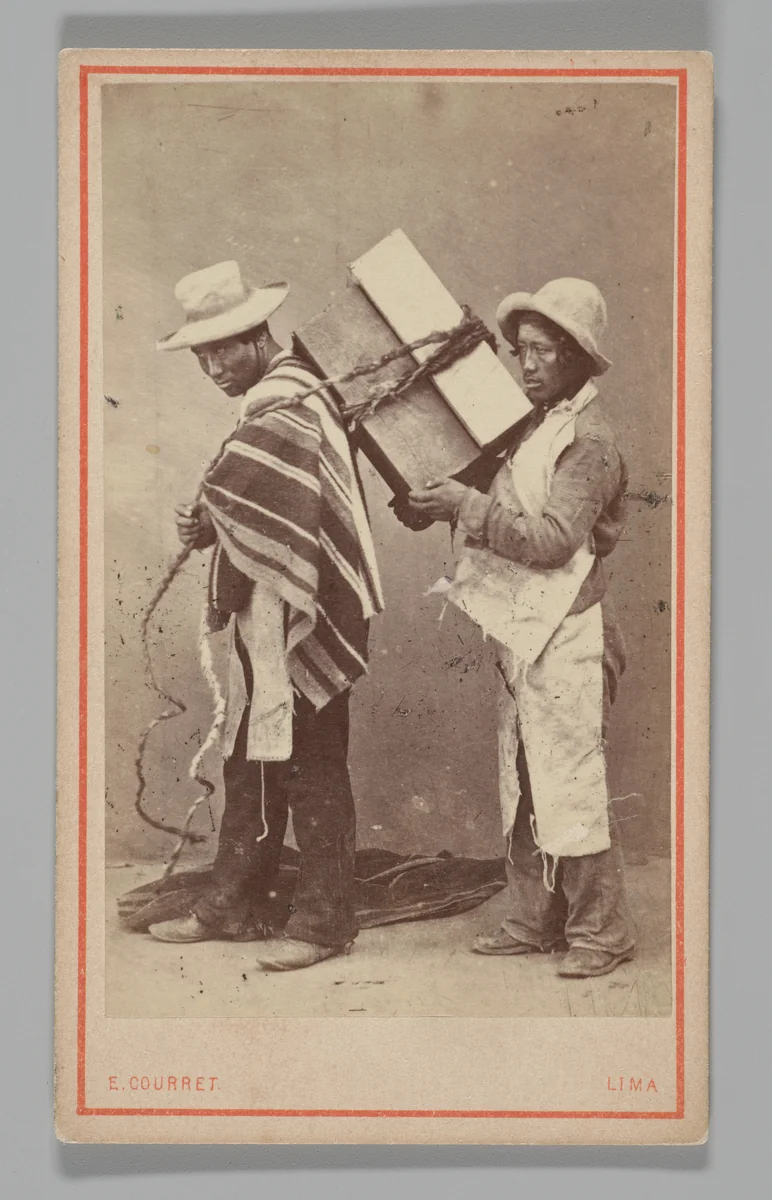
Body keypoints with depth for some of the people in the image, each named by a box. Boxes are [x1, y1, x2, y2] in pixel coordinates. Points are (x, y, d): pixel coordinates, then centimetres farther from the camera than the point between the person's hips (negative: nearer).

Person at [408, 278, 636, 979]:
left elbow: (553, 539, -21)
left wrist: (467, 507, -18)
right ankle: (536, 922, 23)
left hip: (567, 638, -9)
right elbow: (510, 519, 22)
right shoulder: (533, 429, 15)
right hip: (523, 633, 9)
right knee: (523, 788, 13)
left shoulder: (589, 440, -12)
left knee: (571, 787, -3)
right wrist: (450, 500, 7)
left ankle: (602, 933, 8)